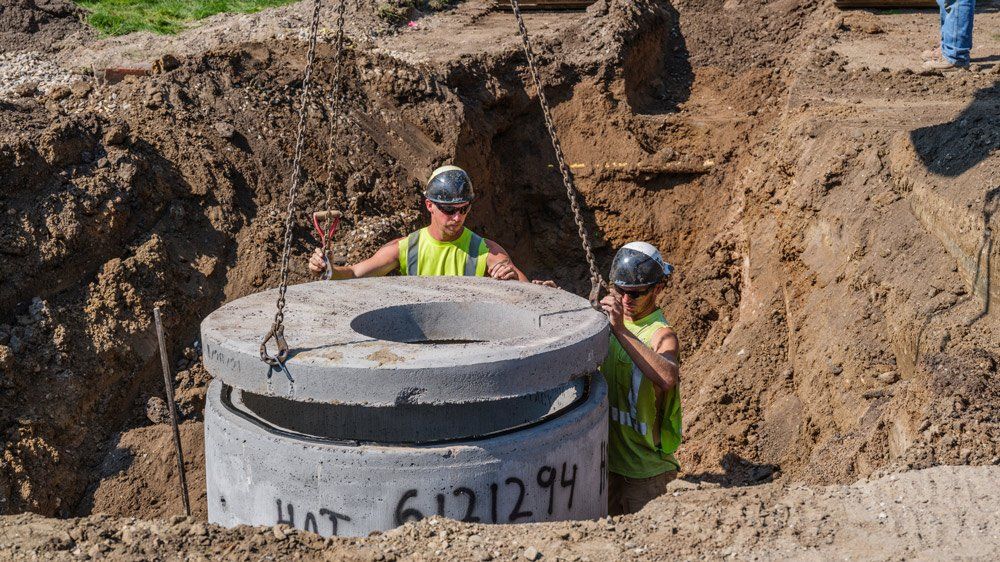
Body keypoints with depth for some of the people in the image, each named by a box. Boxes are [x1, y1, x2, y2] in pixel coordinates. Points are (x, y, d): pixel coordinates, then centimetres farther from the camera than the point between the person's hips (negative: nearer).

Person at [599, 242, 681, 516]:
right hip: (607, 454, 6)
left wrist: (621, 330, -43)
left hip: (643, 466, -6)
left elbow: (667, 378, -40)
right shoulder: (613, 317, 1)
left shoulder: (662, 335, -20)